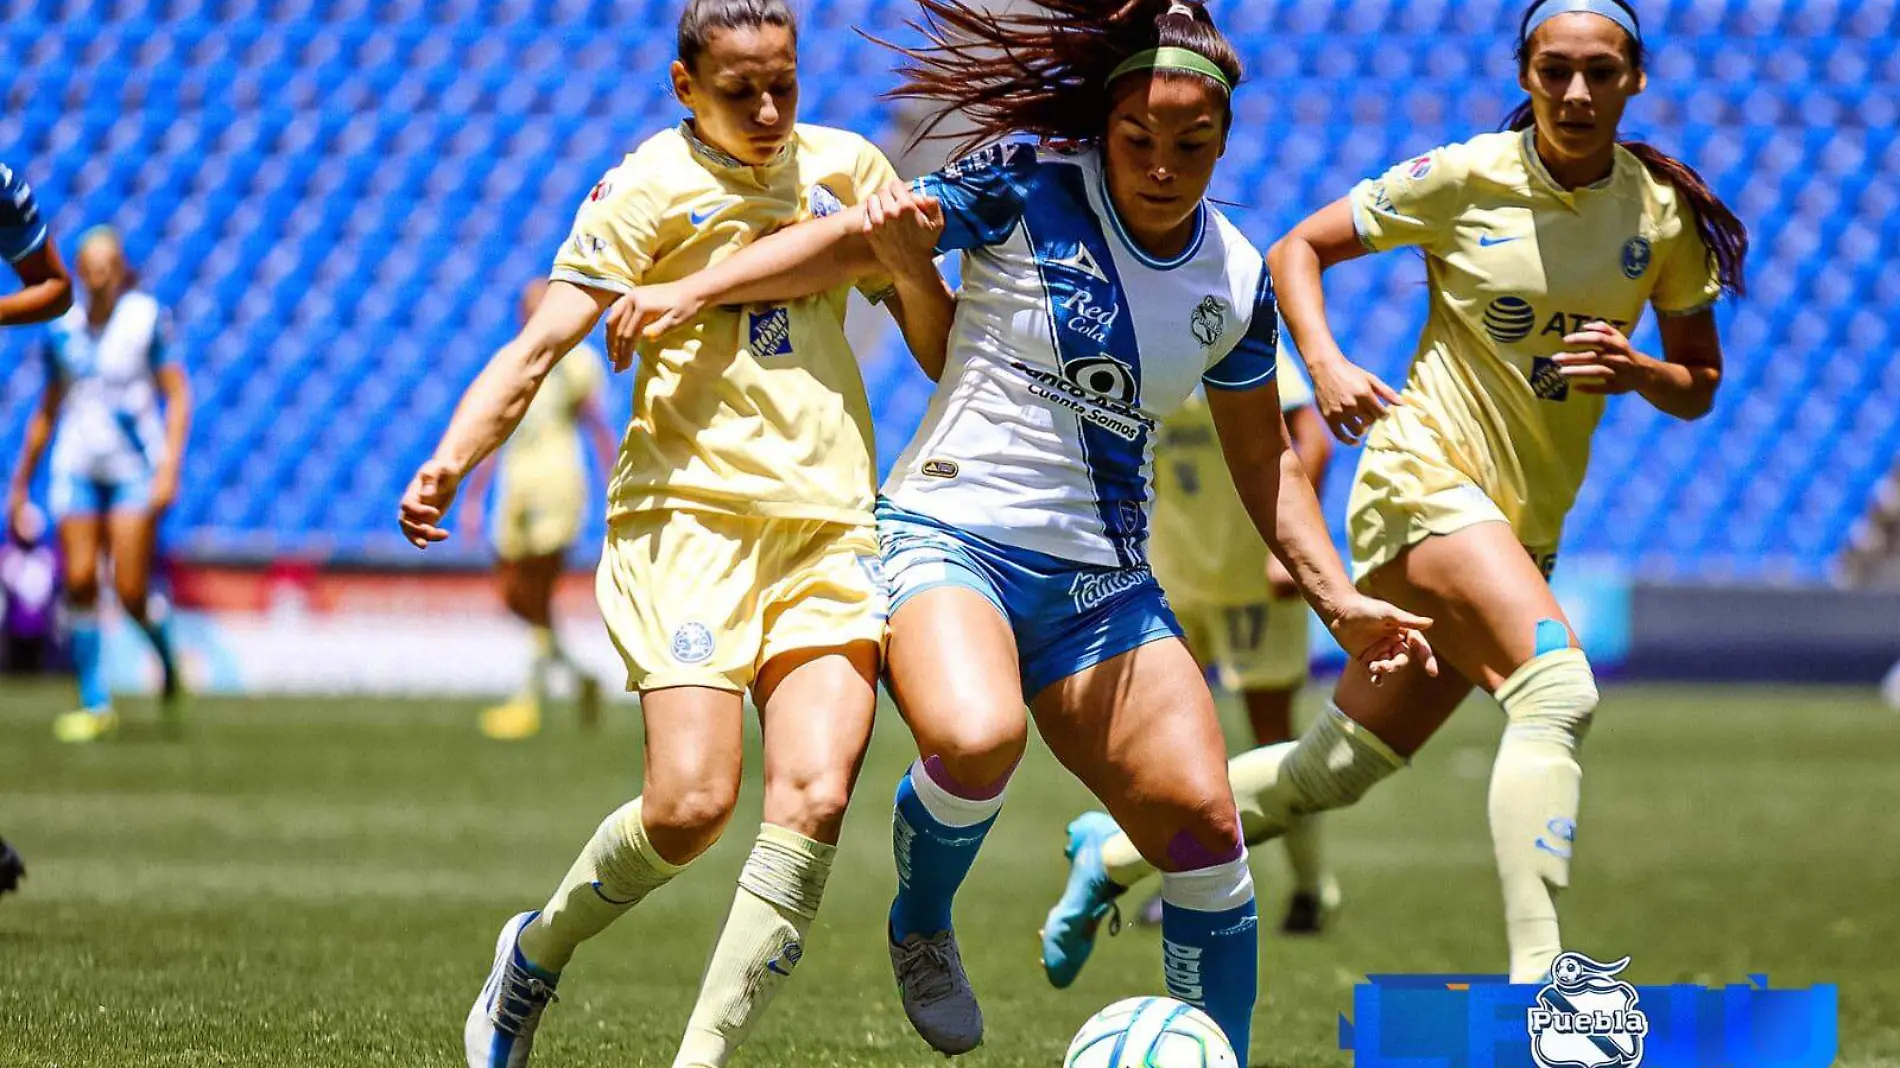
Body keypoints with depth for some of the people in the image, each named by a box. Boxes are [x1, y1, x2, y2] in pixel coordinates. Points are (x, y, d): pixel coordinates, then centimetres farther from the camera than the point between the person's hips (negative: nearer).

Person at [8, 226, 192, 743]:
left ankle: (169, 665, 21)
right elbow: (47, 412, 18)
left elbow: (177, 395, -3)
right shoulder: (63, 329, 7)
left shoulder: (146, 318, -4)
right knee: (79, 579, -8)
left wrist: (169, 466, -15)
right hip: (77, 468, 3)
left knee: (131, 590, -10)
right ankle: (94, 705, 0)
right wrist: (21, 482, 19)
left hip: (135, 468, -3)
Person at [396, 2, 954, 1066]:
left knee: (815, 798, -16)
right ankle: (538, 952, 14)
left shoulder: (846, 167, 14)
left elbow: (945, 349, 22)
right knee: (691, 804, -17)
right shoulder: (652, 187, 1)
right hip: (692, 509, -4)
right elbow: (541, 343, -8)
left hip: (831, 526, 4)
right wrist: (451, 461, -22)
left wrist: (907, 248, 2)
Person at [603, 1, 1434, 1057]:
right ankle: (922, 926, -2)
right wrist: (694, 289, -15)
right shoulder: (1028, 189, -6)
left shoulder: (1237, 278, 8)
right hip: (950, 537, -5)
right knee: (978, 736, -34)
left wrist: (1340, 598, 12)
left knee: (1206, 822, -9)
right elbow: (860, 240, -5)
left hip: (1103, 586, 5)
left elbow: (1263, 456, 20)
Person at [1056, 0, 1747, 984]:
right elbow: (1297, 249, 3)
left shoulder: (1666, 212, 3)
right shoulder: (1464, 179, -6)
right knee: (1558, 683, -30)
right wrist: (1325, 364, -15)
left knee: (1336, 768, 9)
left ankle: (1117, 849, 29)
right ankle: (1536, 972, -35)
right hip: (1425, 477, -5)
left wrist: (1637, 373, -12)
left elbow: (1699, 388, 11)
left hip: (1527, 523, 5)